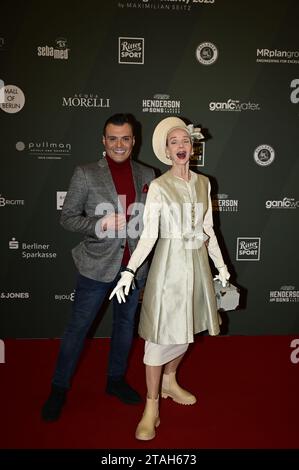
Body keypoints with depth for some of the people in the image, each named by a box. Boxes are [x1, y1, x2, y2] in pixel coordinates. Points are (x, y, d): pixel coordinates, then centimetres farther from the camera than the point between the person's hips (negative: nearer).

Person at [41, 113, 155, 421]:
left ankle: (116, 380, 40)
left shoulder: (147, 175, 2)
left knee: (125, 323, 18)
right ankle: (59, 388, 28)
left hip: (134, 266, 4)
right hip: (97, 265, -3)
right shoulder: (85, 174, -7)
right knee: (78, 326, 7)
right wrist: (100, 225, -20)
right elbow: (67, 218, -6)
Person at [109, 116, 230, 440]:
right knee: (160, 333, -2)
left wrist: (221, 265, 10)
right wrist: (129, 271, -22)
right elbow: (148, 235, -12)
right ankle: (151, 408, 11)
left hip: (198, 262, 5)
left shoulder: (203, 183, 7)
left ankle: (169, 382, 38)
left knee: (186, 328, 15)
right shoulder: (158, 187, -7)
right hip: (169, 263, -5)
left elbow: (208, 230, 11)